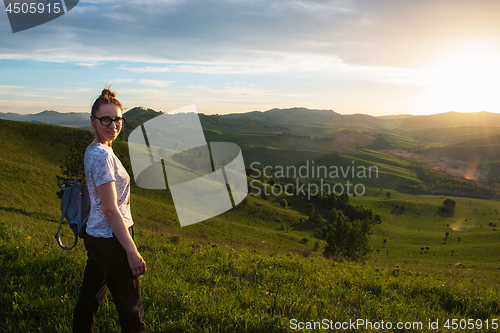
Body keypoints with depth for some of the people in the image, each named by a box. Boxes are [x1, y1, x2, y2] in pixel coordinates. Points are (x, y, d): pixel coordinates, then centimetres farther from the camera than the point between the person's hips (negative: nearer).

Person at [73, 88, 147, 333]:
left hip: (94, 236, 10)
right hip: (110, 240, -10)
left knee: (89, 299, 21)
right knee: (131, 309, 0)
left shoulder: (92, 151, 10)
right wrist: (132, 251, -20)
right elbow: (110, 209, -22)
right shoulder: (103, 156, -20)